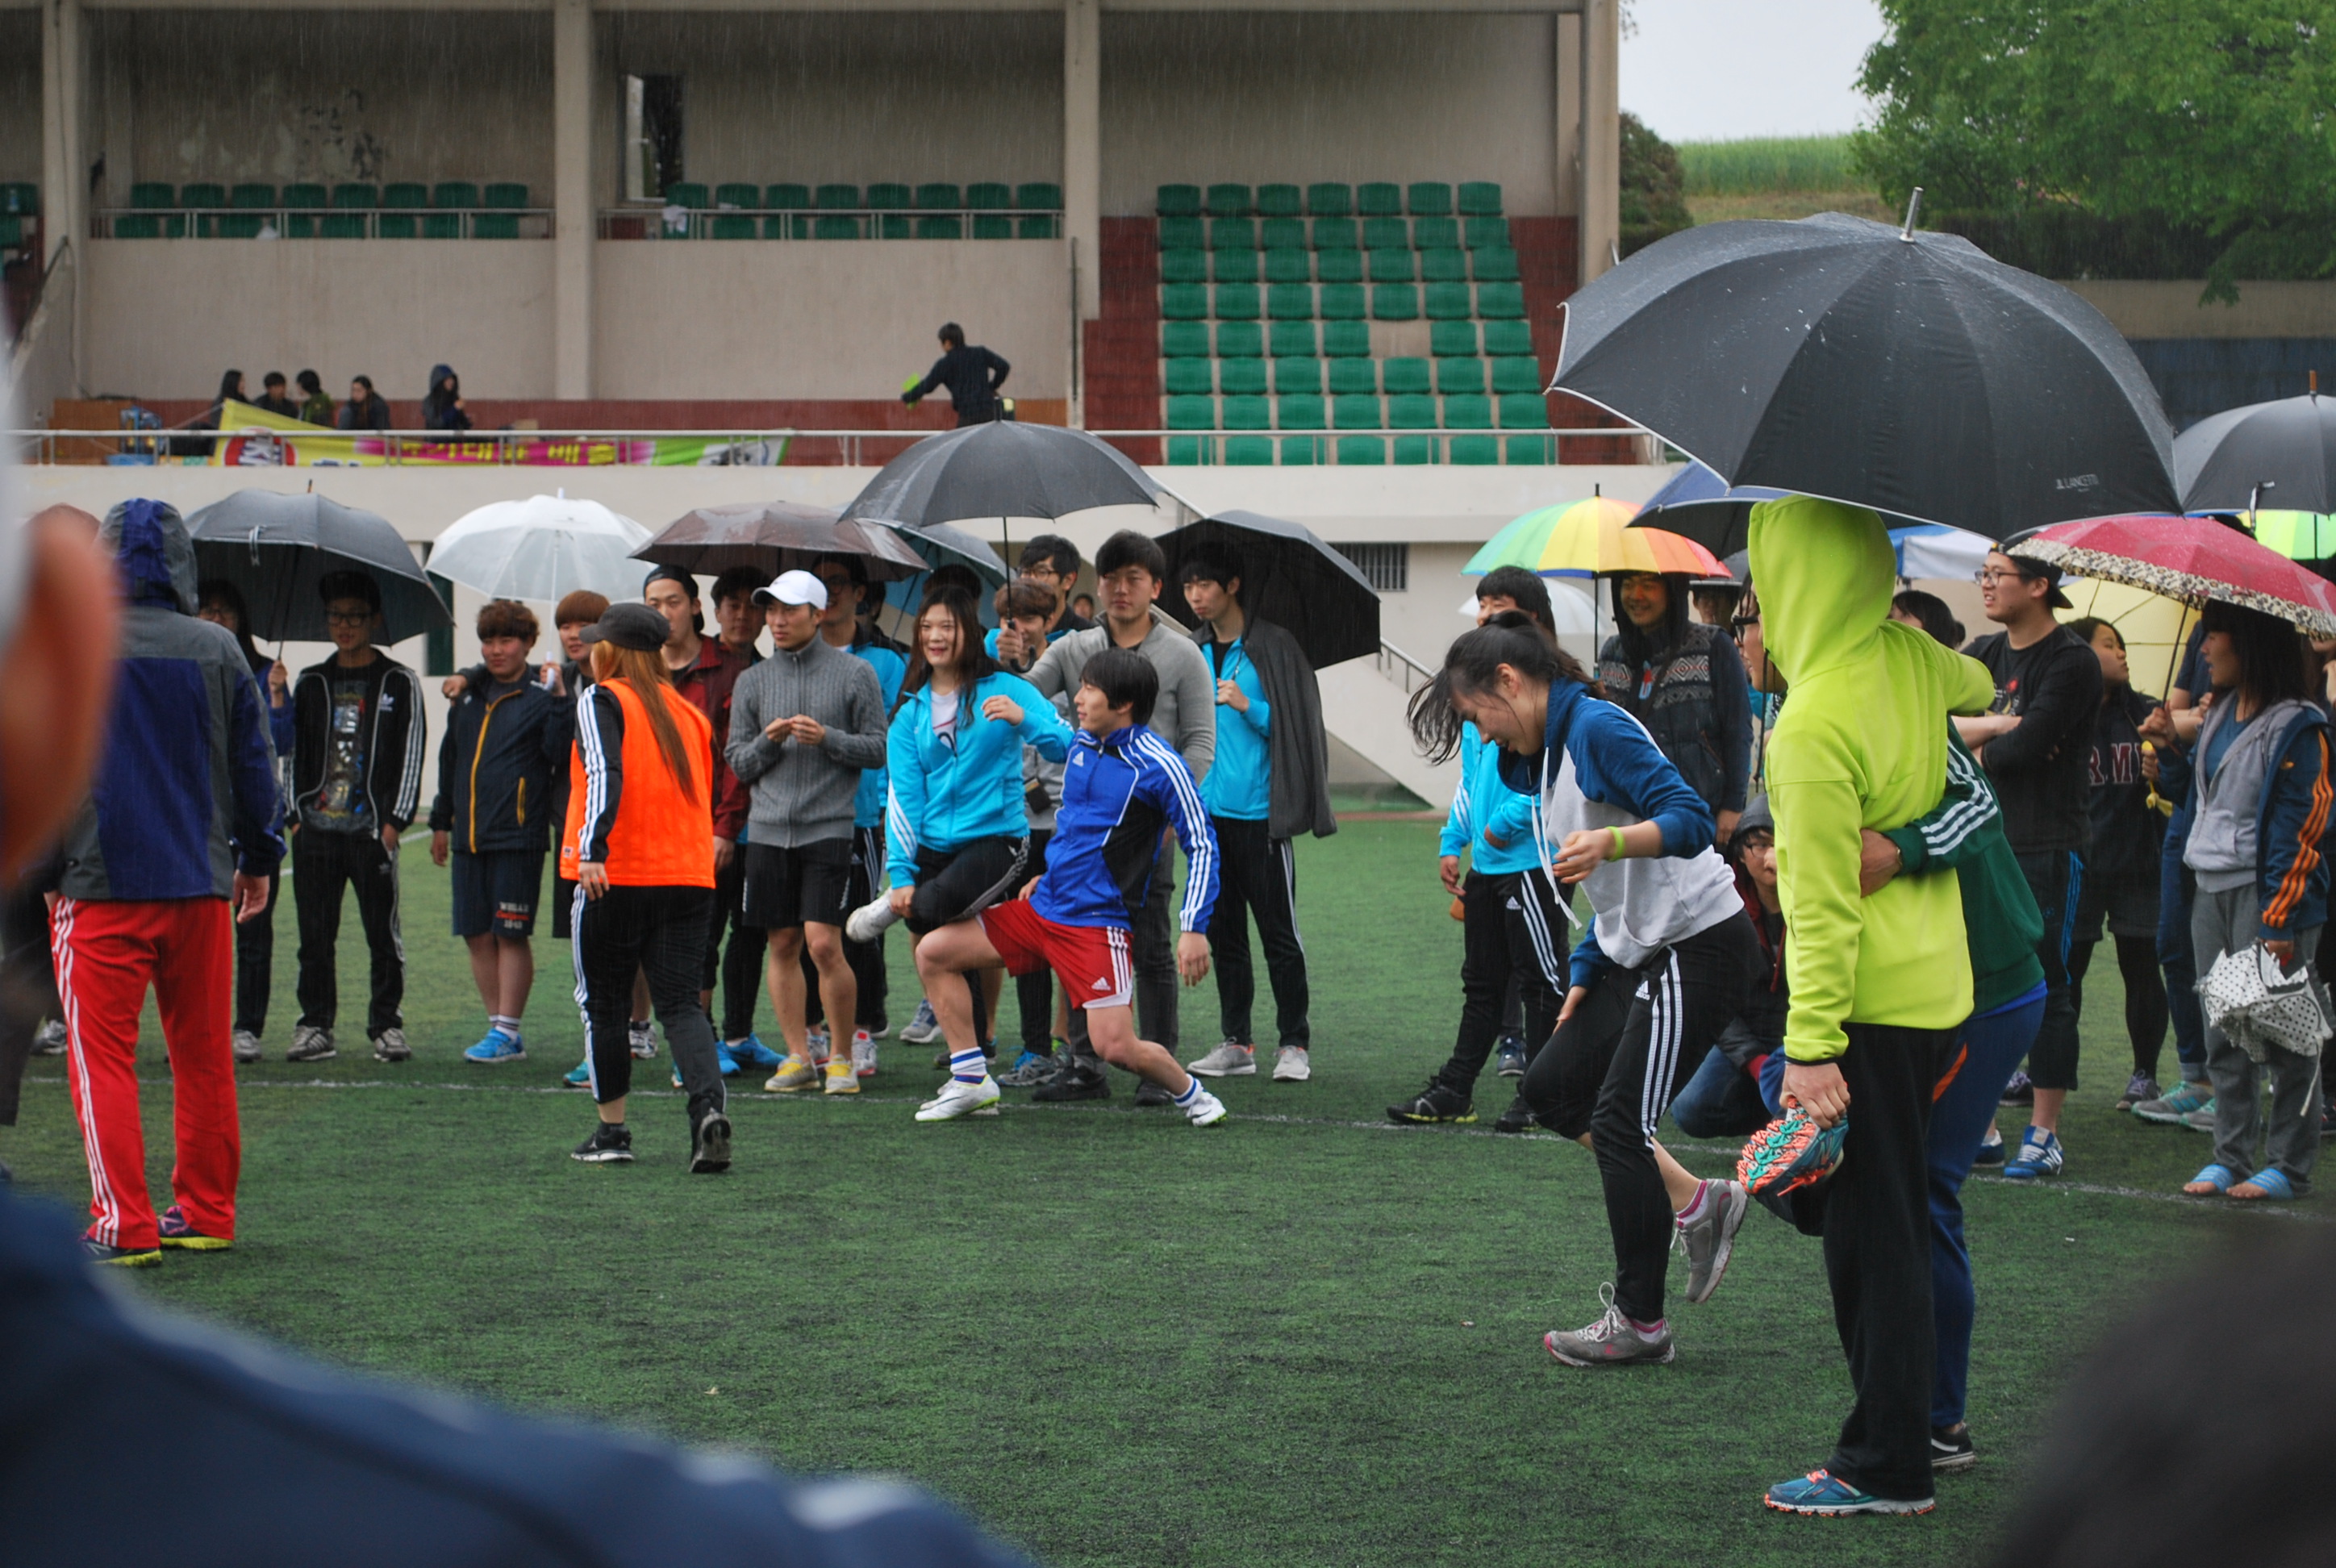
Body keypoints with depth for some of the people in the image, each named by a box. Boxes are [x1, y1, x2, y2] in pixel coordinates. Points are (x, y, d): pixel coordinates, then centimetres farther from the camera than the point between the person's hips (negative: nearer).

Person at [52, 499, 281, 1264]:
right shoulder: (218, 650, 3)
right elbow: (255, 763, 8)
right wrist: (260, 855, 20)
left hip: (101, 885, -3)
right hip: (202, 884, 3)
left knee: (101, 1054, 0)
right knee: (203, 1052, 13)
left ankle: (123, 1224, -6)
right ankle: (205, 1213, 19)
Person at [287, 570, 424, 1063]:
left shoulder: (399, 684, 5)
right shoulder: (311, 684, 15)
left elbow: (412, 755, 1)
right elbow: (295, 753, 16)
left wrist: (394, 821, -6)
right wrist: (297, 814, 5)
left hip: (372, 830, -3)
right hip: (316, 830, 3)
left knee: (383, 934, 0)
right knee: (314, 936, 3)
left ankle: (386, 1025, 8)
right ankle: (315, 1027, 9)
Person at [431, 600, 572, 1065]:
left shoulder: (541, 698, -2)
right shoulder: (469, 696, 16)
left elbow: (561, 756, -14)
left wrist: (560, 705, -22)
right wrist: (441, 821, 27)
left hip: (518, 838, -6)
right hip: (469, 838, 6)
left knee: (511, 935, -4)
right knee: (477, 935, 7)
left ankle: (508, 1032, 1)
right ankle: (499, 1026, 15)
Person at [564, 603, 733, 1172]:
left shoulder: (602, 700, -3)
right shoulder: (688, 711, 15)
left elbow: (605, 774, -19)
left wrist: (593, 849, -28)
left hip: (615, 877, -4)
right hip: (687, 876, 5)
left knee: (604, 1001, 9)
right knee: (681, 1001, 2)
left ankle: (612, 1130, 14)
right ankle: (710, 1105, -22)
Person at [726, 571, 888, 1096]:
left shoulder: (854, 674, 2)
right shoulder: (753, 681, 11)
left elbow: (878, 749, 1)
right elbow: (738, 762, 12)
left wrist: (826, 738, -13)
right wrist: (768, 742, -7)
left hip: (829, 829, -4)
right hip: (769, 831, 4)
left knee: (823, 945, -10)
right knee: (783, 945, 6)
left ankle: (843, 1057, 3)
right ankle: (798, 1056, 15)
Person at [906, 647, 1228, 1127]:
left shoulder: (1158, 765, -14)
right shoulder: (1080, 745, 8)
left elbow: (1201, 844, -11)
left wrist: (1195, 928, -18)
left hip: (1097, 923, -8)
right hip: (1041, 907, 8)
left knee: (1115, 1047, -17)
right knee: (933, 952, 2)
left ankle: (1190, 1094, 14)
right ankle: (971, 1082, 10)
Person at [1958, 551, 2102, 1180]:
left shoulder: (2071, 661, -8)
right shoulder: (1982, 656, 14)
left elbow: (2027, 747, -18)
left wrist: (1976, 750, -1)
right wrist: (1997, 726, -12)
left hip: (2047, 845, -7)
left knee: (2044, 982, -4)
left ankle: (2044, 1133, 0)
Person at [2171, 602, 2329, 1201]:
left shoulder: (2297, 727, -11)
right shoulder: (2220, 716, 14)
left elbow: (2299, 830, -14)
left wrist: (2280, 919, -17)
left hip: (2264, 893, -8)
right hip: (2212, 890, 8)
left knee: (2280, 1036, -2)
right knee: (2222, 1034, 9)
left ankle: (2289, 1164, 4)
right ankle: (2231, 1157, 15)